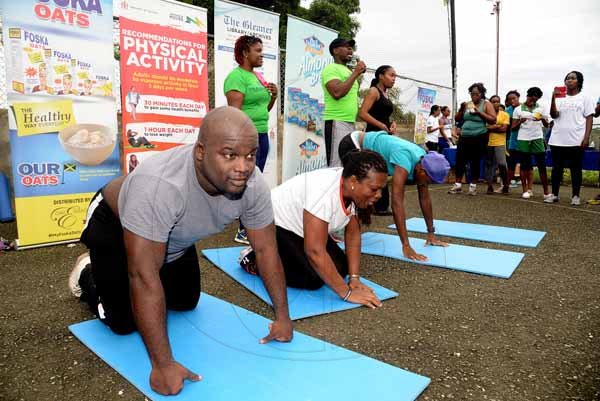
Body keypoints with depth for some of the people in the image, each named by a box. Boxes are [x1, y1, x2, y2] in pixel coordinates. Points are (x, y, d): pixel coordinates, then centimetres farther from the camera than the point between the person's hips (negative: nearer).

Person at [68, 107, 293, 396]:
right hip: (115, 227, -5)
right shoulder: (158, 185, -44)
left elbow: (266, 249, -16)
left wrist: (282, 316, -13)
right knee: (123, 322, -3)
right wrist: (162, 364, -37)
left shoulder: (253, 184, -27)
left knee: (186, 303, 15)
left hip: (175, 239, 5)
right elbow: (144, 276, -41)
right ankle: (87, 275, 26)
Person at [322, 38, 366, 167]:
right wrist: (355, 73, -13)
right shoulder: (331, 69, -5)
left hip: (350, 123, 9)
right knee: (338, 165, -12)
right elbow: (337, 93, -22)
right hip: (337, 123, -9)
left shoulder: (348, 71, 22)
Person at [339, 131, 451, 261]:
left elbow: (425, 198, -3)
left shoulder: (424, 162, -12)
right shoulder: (405, 161, -37)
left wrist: (431, 234, -1)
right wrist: (406, 246, -43)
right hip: (352, 145, -8)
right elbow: (397, 202, -43)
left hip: (367, 150, 8)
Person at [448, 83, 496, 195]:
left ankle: (473, 186, 13)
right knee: (460, 161, 0)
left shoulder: (486, 104, 0)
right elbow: (457, 119, 11)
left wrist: (479, 112, -16)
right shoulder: (467, 104, 11)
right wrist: (461, 109, -6)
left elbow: (493, 120, -9)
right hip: (464, 137, 4)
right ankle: (458, 185, 8)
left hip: (479, 138, -3)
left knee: (476, 162, 3)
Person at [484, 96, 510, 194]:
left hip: (500, 143, -2)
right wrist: (497, 127, -11)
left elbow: (504, 129, -5)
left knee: (502, 164, -7)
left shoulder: (504, 114, 4)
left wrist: (490, 128, -6)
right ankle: (490, 186, 11)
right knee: (489, 164, 5)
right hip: (488, 143, 2)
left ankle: (505, 186, 5)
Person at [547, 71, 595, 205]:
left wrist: (586, 137, -9)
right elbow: (553, 115, -3)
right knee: (556, 168, 5)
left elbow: (589, 118, 2)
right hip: (557, 140, 2)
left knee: (576, 169, 3)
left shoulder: (585, 98, 6)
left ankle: (576, 196, 8)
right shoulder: (559, 98, 11)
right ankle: (554, 194, 12)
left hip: (576, 141, -2)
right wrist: (553, 98, -16)